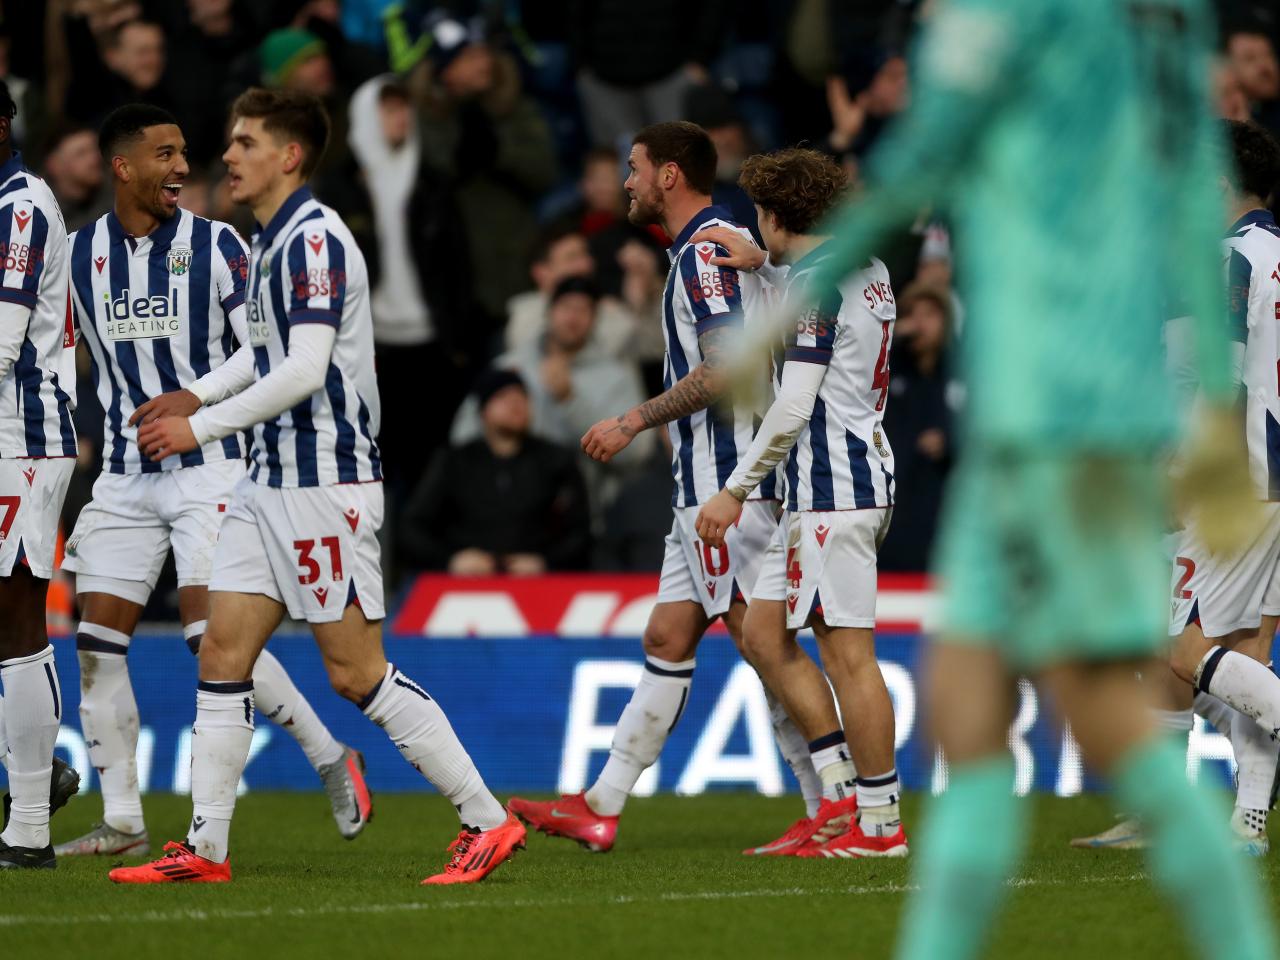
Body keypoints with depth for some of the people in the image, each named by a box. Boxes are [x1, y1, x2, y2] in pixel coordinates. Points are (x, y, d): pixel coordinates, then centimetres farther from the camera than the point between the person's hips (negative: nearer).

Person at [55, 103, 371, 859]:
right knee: (97, 645, -1)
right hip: (124, 477, 4)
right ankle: (122, 822, 7)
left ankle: (332, 760, 2)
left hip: (210, 466, -4)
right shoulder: (80, 256, 6)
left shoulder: (217, 246, -4)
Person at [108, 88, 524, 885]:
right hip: (274, 482, 10)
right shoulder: (273, 242, 14)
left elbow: (305, 370, -24)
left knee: (358, 672, -7)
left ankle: (488, 821, 0)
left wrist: (201, 427, -17)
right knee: (223, 653, 4)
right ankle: (206, 849, 6)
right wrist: (198, 395, 20)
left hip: (326, 482, -10)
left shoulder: (314, 240, -16)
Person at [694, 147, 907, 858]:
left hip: (832, 487, -10)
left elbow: (794, 407, -18)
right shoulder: (869, 271, 13)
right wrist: (756, 262, 38)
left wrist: (736, 491, -13)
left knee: (848, 653, -7)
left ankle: (880, 823, -5)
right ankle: (844, 794, 11)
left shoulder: (813, 281, -14)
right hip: (864, 473, 10)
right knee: (764, 632, 13)